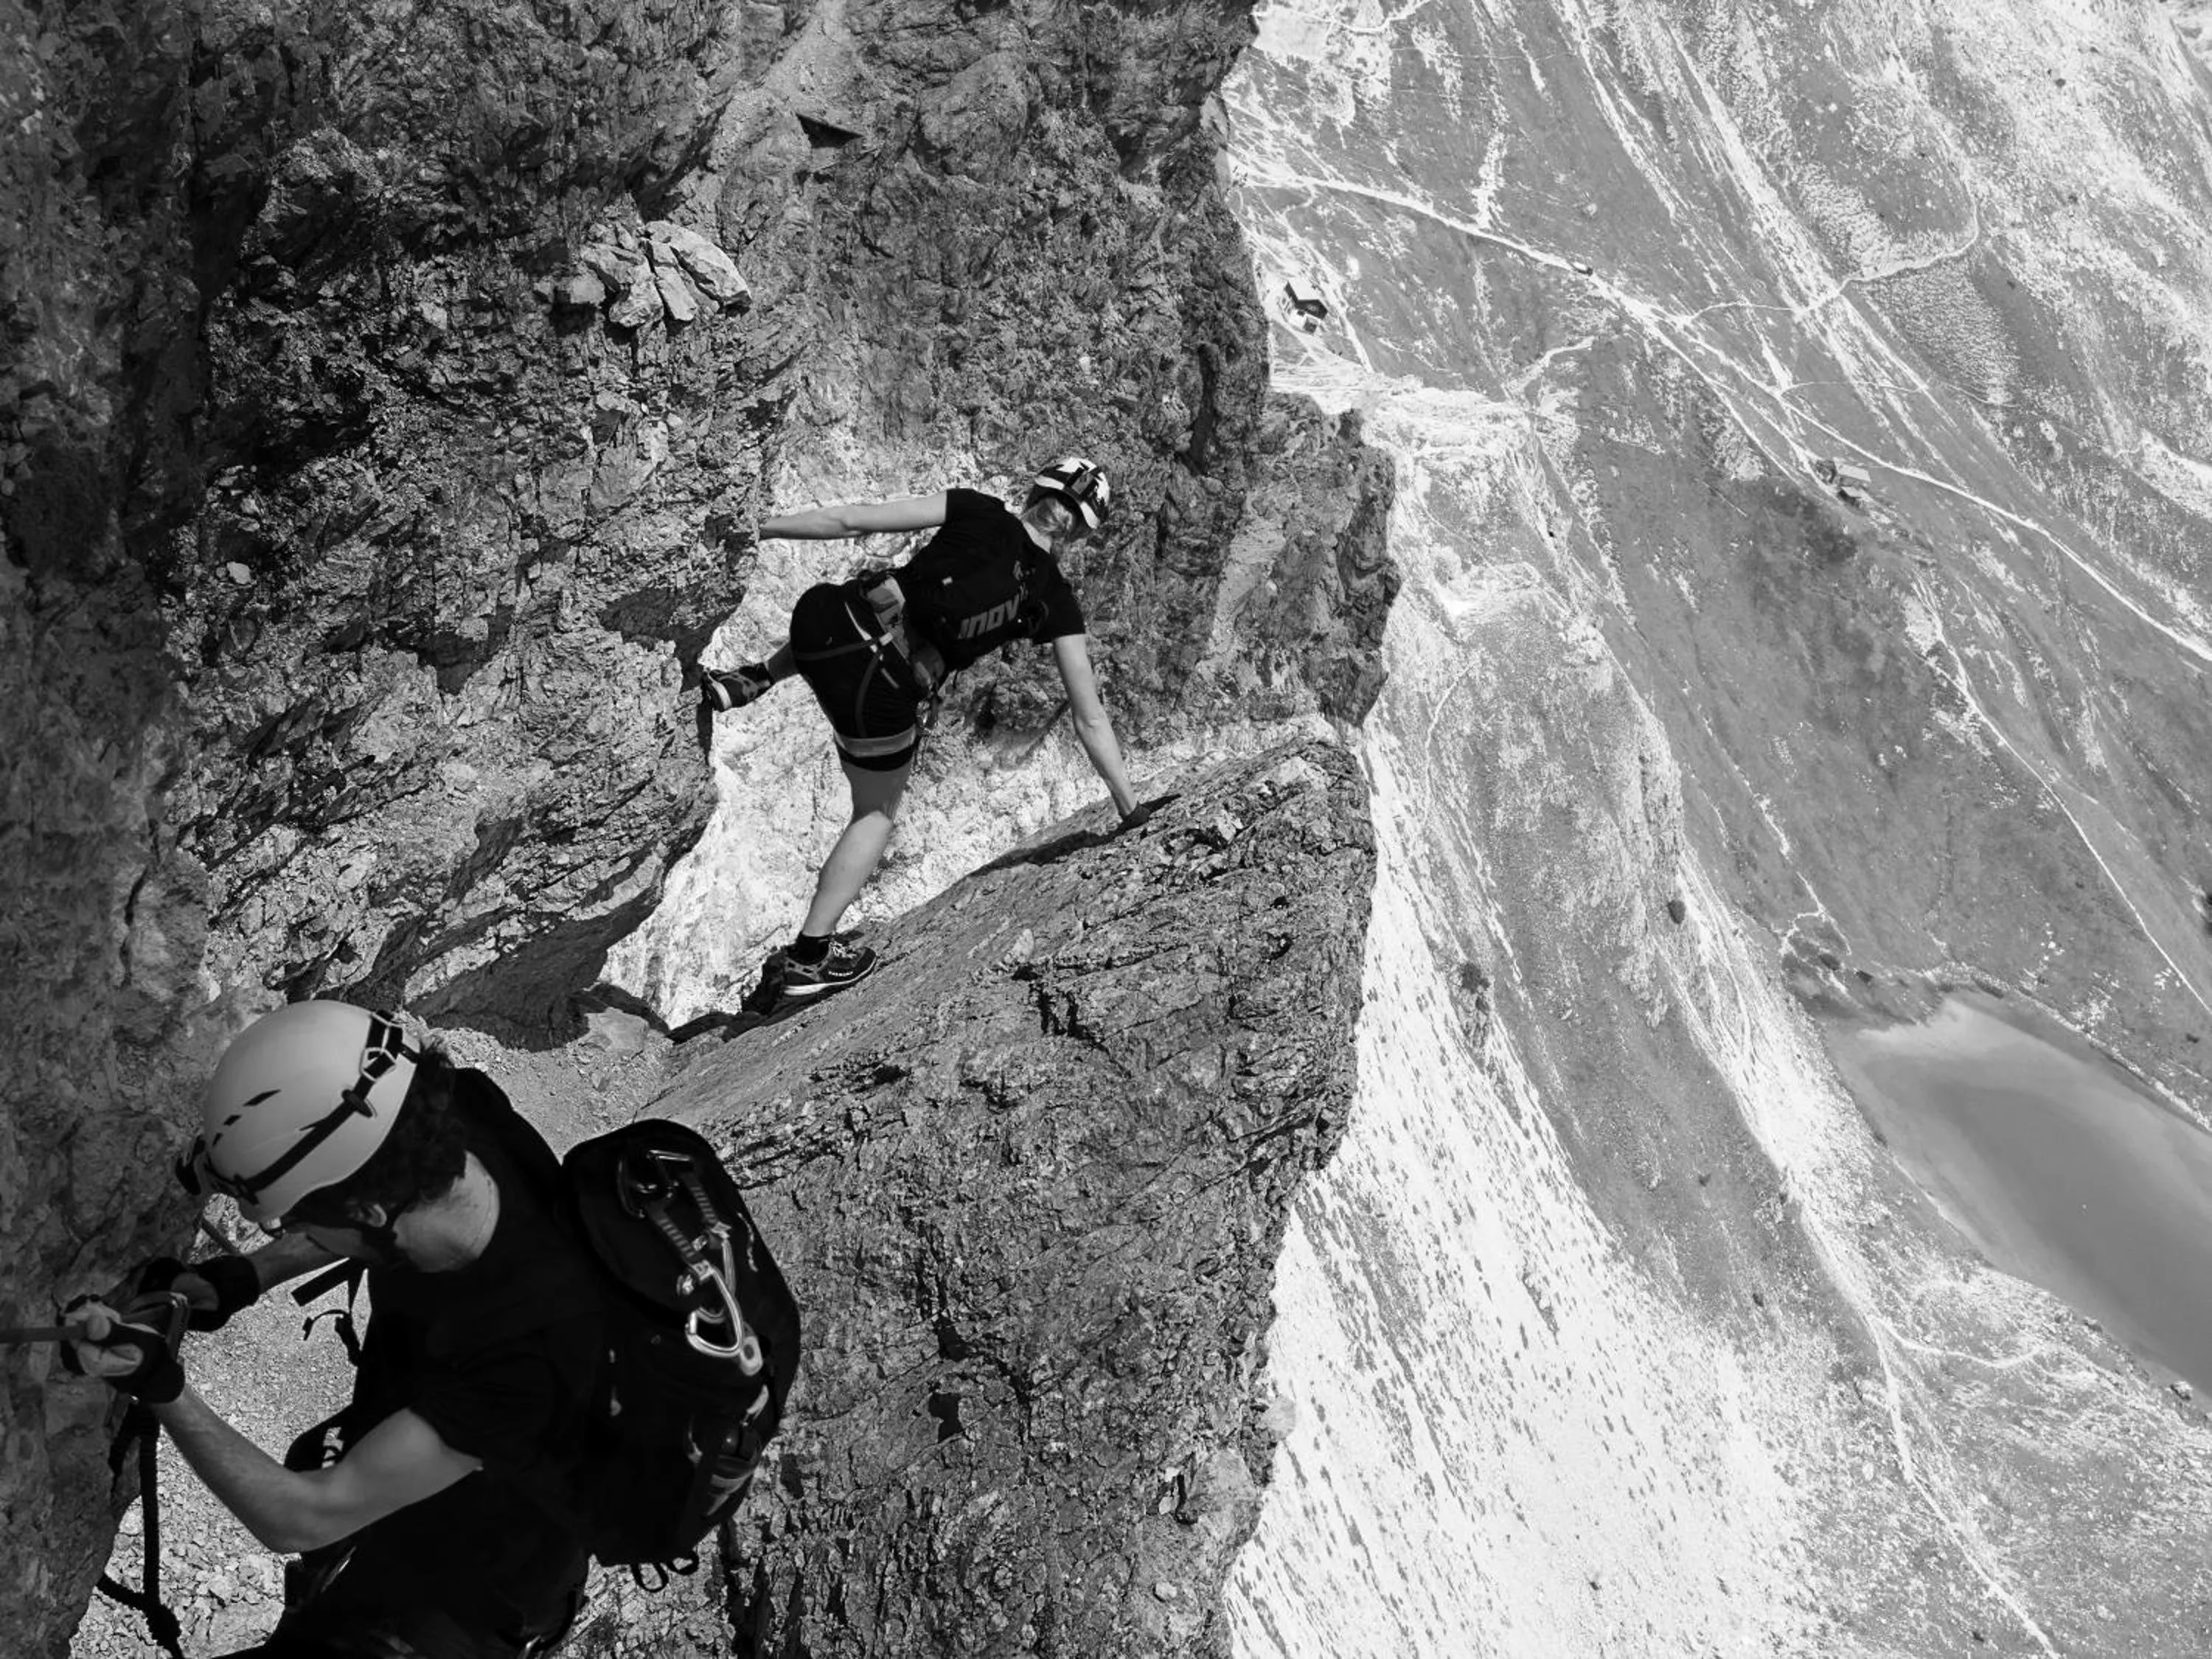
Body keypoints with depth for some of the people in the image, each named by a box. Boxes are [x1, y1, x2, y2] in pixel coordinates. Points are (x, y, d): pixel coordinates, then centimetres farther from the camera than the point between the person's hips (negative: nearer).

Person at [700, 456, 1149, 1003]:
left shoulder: (978, 513, 5)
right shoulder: (1055, 601, 5)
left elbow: (851, 519, 0)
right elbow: (1091, 717, 7)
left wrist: (760, 526, 10)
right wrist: (1130, 806, 16)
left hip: (822, 618, 2)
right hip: (879, 696, -2)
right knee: (878, 811, 26)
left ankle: (758, 677, 26)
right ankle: (808, 957, 27)